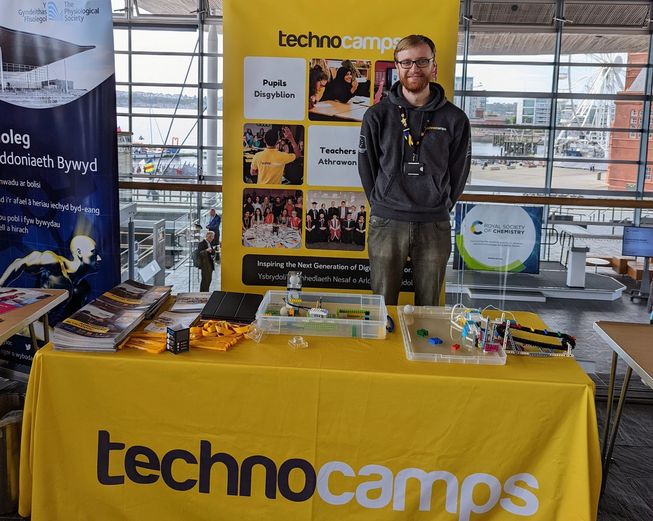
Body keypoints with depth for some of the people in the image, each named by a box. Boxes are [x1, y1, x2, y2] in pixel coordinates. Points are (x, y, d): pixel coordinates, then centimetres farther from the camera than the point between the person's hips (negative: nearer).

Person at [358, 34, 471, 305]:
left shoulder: (454, 119, 1)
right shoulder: (377, 115, 0)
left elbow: (458, 172, 8)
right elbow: (366, 167, 6)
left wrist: (440, 207, 9)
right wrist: (383, 205, 8)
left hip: (434, 226, 1)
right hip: (386, 224, 0)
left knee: (429, 307, 11)